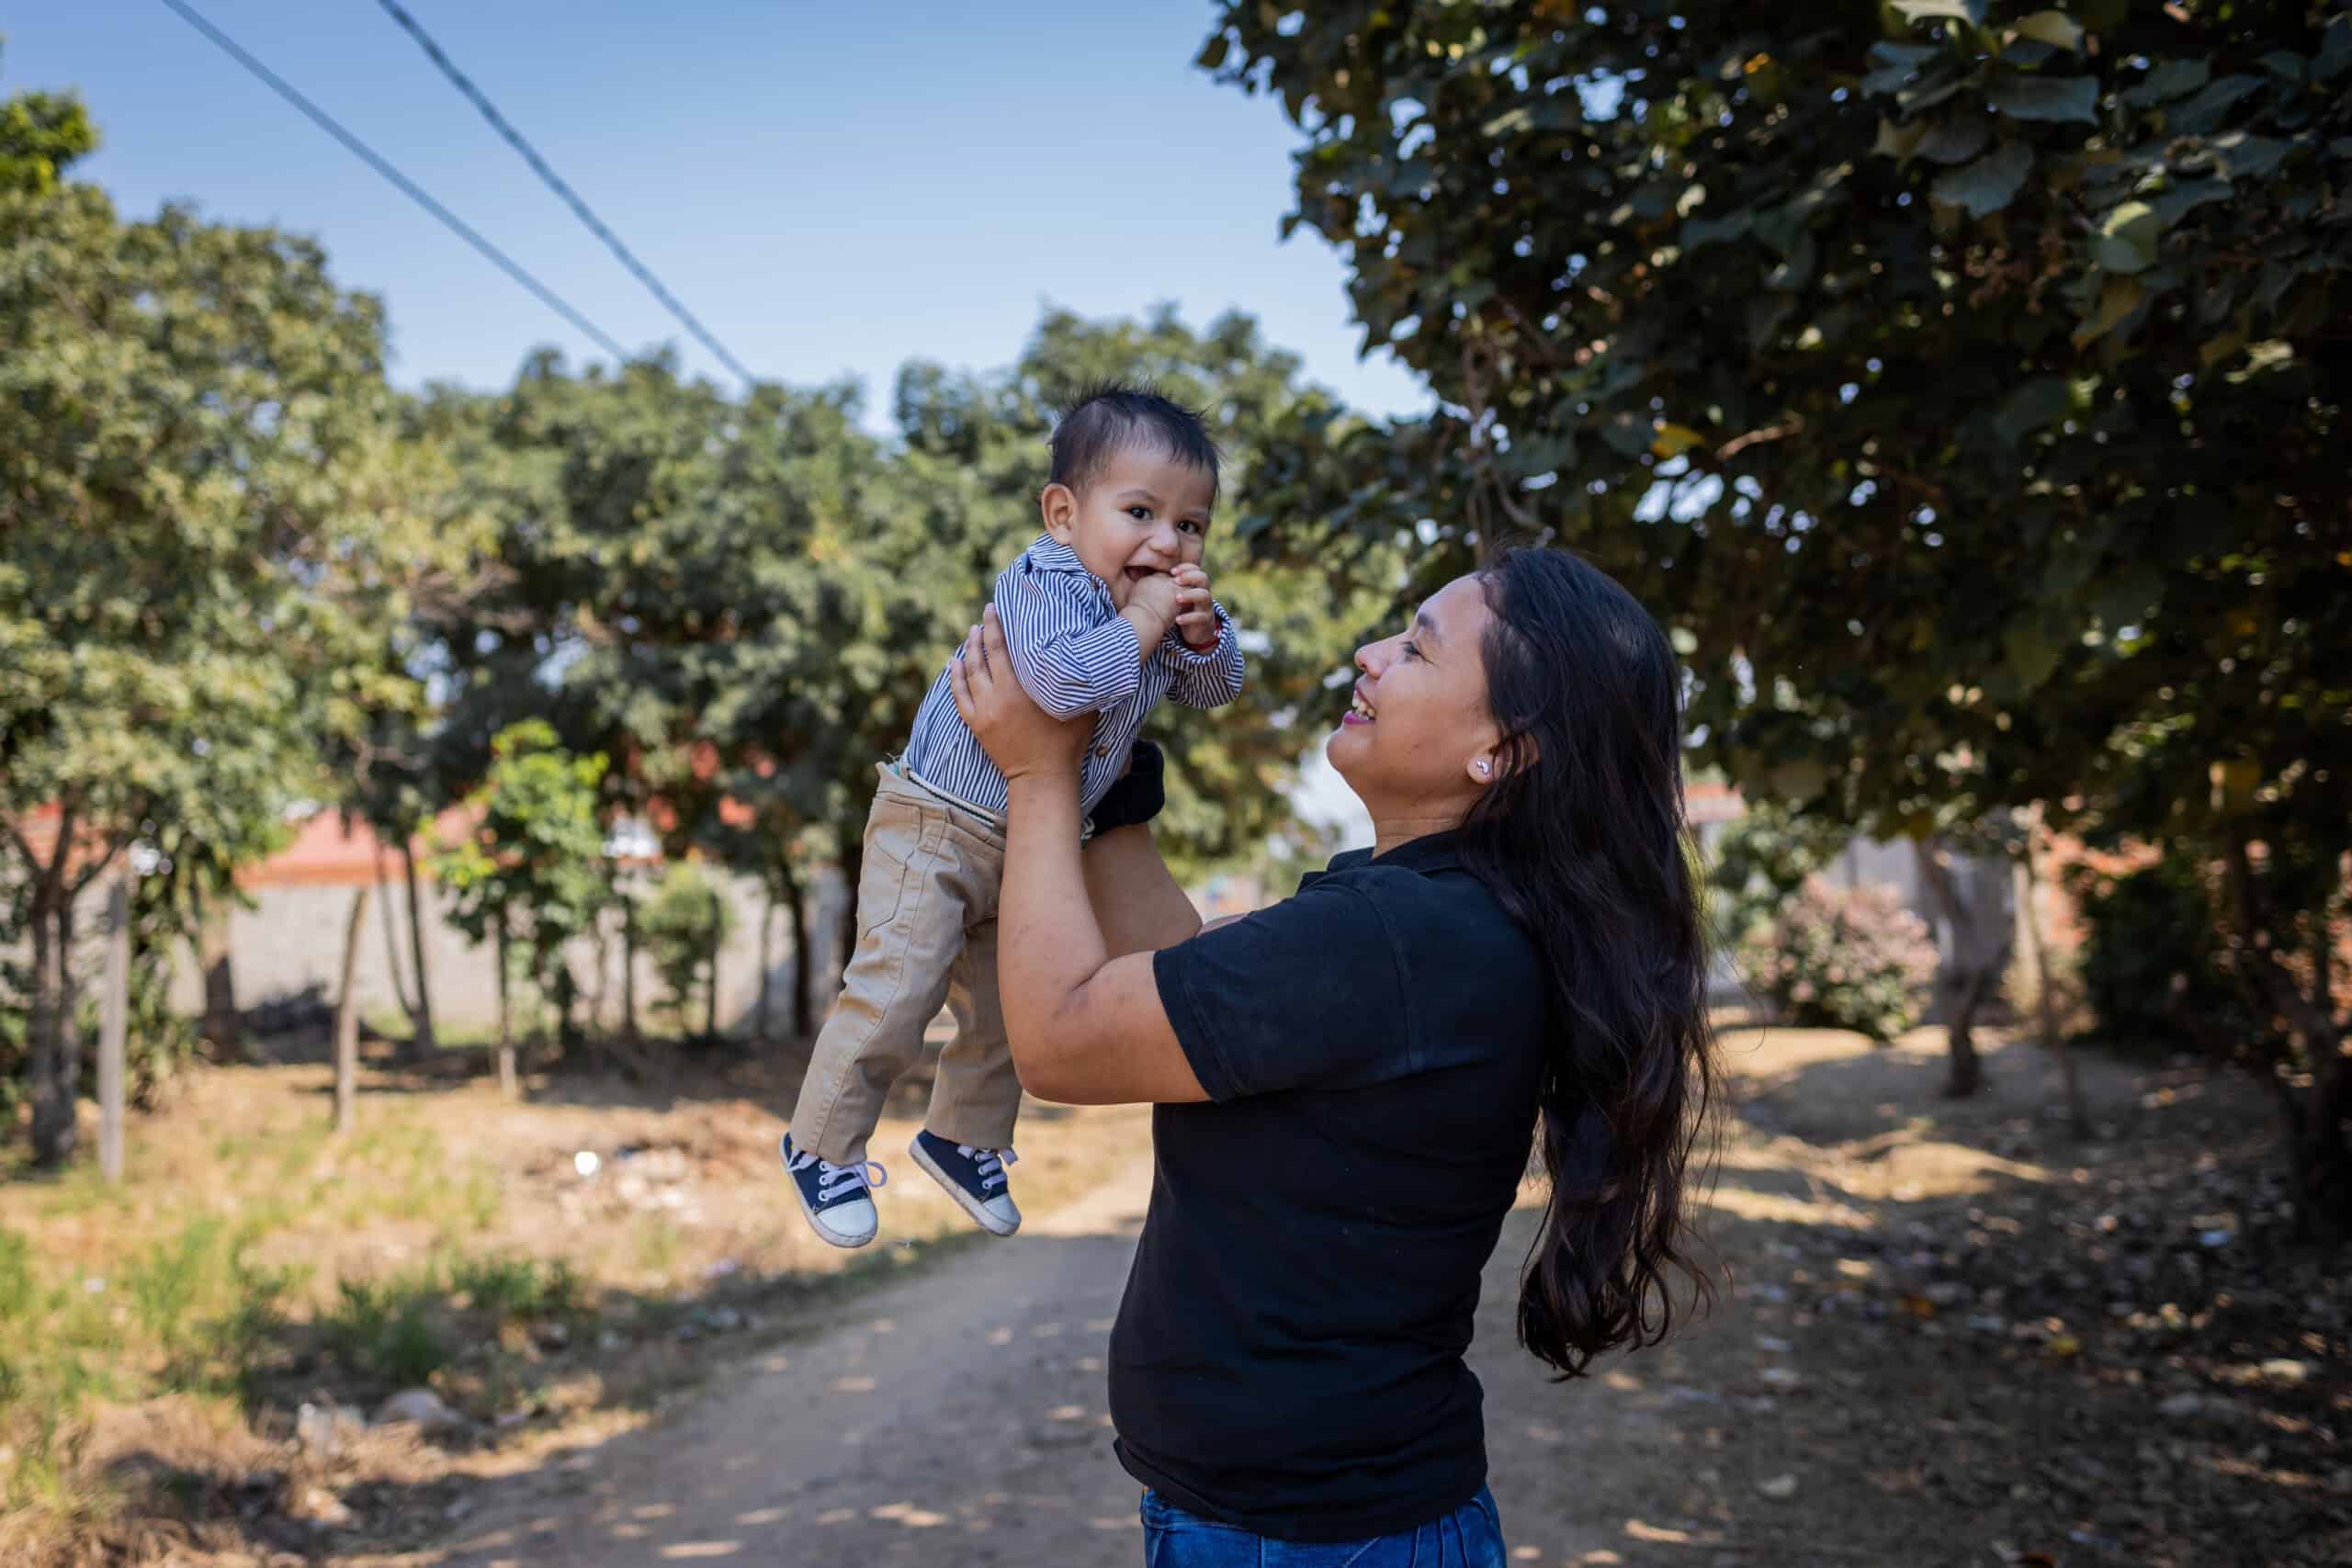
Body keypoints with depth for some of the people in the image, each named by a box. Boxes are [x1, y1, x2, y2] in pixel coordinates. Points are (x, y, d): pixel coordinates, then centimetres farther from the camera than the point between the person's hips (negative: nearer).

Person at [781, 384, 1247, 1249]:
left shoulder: (1157, 600, 0)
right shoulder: (1045, 582, -26)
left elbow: (1216, 687, 6)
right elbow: (1059, 681, -44)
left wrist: (1202, 633, -15)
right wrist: (1141, 624, -32)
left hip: (1034, 844, 8)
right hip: (936, 828, -8)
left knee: (1009, 1007, 19)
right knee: (896, 995, -10)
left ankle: (961, 1137, 42)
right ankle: (823, 1146, 12)